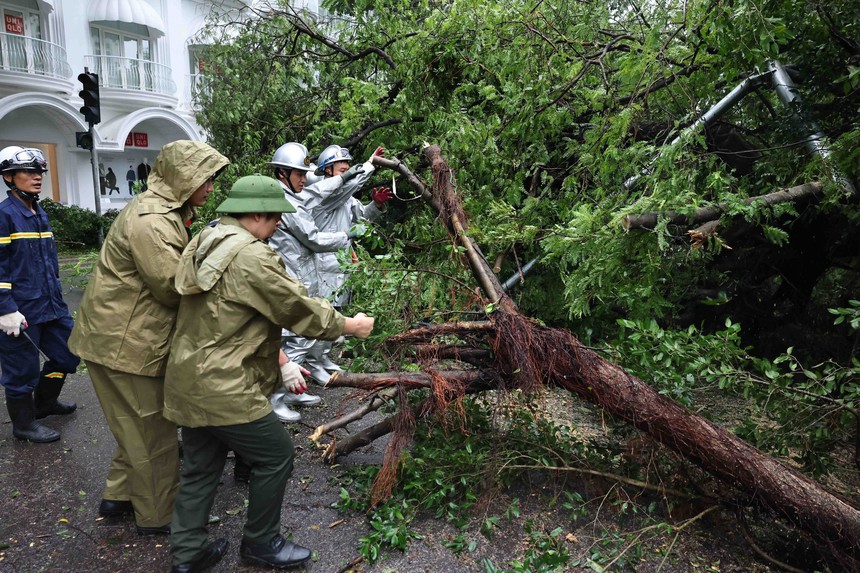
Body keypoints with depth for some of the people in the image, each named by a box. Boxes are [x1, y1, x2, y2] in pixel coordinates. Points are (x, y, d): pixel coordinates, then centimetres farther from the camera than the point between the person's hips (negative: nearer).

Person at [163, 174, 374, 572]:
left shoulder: (205, 243, 10)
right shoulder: (251, 258, -22)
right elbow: (299, 309, -16)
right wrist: (350, 325, 0)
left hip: (188, 380, 10)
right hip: (222, 389, -10)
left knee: (201, 467, 20)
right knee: (275, 455, 7)